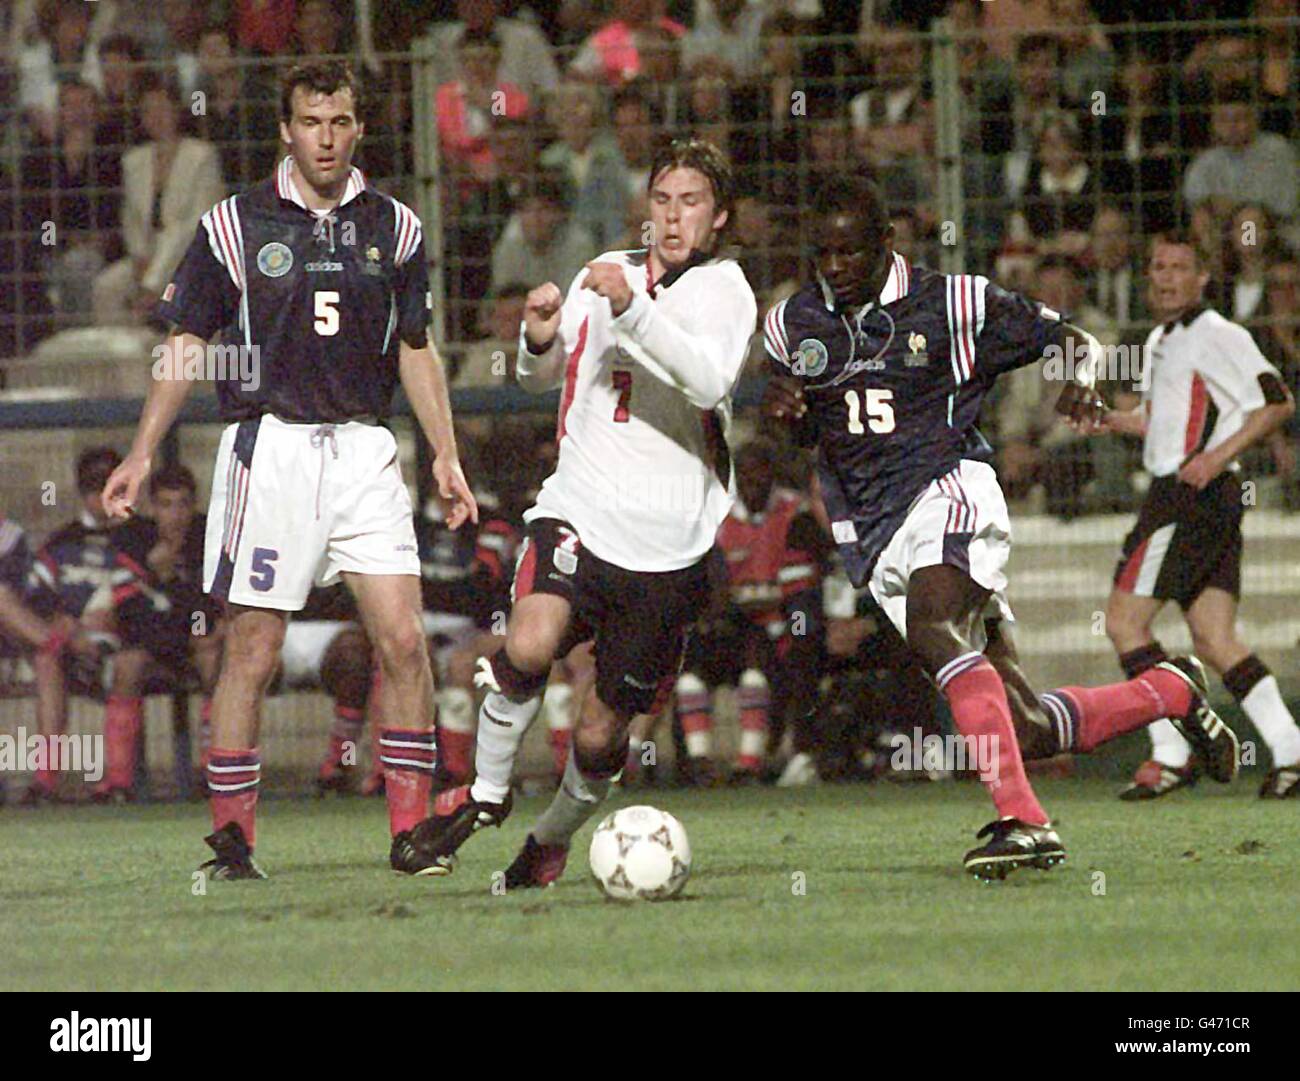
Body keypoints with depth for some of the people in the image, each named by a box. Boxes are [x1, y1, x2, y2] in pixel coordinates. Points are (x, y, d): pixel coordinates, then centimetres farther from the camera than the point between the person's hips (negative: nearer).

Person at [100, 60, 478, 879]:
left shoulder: (394, 227, 9)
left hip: (364, 449, 2)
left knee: (404, 639, -8)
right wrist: (143, 453, -2)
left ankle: (410, 832, -2)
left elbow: (416, 350, 15)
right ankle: (232, 839, 7)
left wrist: (446, 454, 5)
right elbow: (187, 343, 5)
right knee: (254, 650, -2)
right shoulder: (235, 226, 1)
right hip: (269, 445, -2)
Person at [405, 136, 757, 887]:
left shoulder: (725, 291, 0)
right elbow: (542, 375, 23)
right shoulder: (607, 274, 13)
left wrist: (633, 311, -33)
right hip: (579, 512, 2)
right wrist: (540, 339, -1)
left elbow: (710, 380, -21)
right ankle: (487, 792, -4)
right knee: (529, 646, -28)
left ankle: (555, 838, 33)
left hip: (669, 544, -2)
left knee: (601, 734, 3)